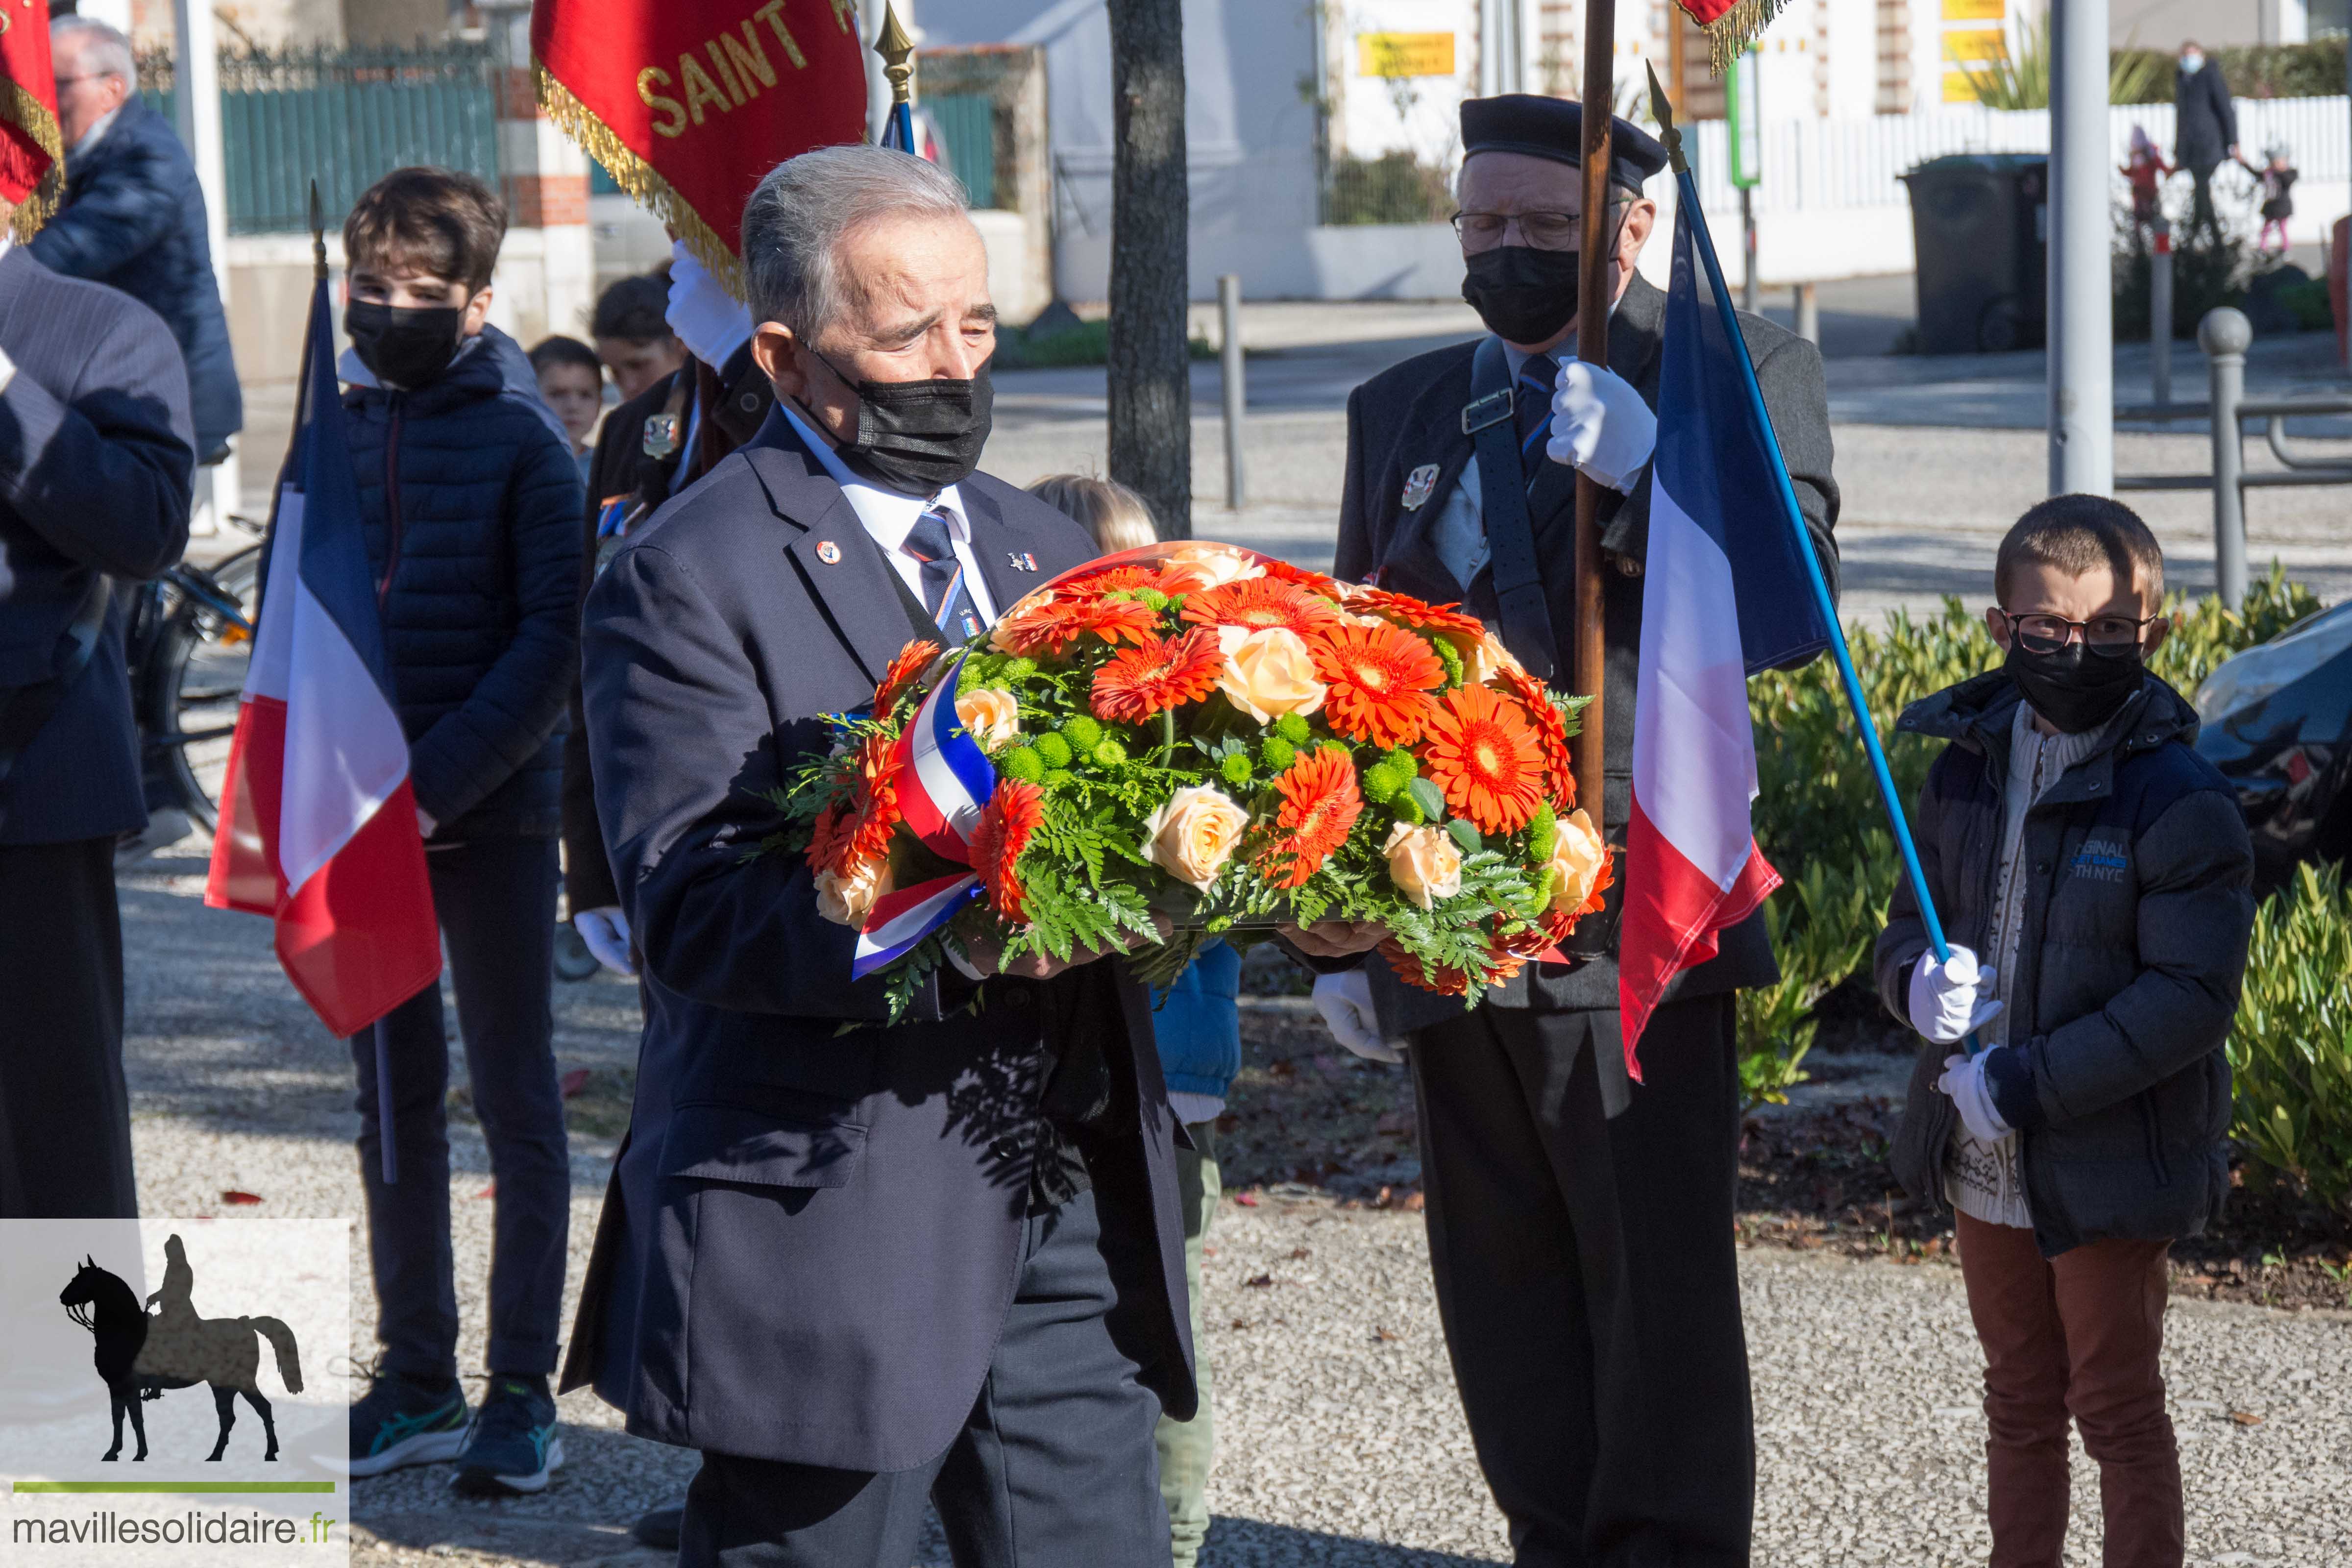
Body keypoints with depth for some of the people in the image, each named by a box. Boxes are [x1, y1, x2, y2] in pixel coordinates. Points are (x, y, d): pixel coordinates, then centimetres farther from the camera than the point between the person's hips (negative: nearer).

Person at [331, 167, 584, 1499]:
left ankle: (523, 1389, 7)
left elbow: (552, 639, -10)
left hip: (494, 814, -4)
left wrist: (440, 779, -18)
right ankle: (417, 1378, 18)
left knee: (517, 1101, 2)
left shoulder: (521, 434, -5)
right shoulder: (340, 427, 7)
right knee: (394, 1101, 10)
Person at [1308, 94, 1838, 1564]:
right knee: (1502, 1284, 10)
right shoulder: (1400, 409, 17)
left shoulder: (1739, 370, 2)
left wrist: (1648, 476, -22)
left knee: (1659, 1285, -4)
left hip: (1633, 924, -5)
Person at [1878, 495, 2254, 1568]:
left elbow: (2192, 996, -20)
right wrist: (1920, 979, -11)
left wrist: (2026, 1082, -22)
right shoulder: (1968, 769, 4)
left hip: (2109, 1167, -6)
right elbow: (1909, 923, 14)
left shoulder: (2180, 803, -16)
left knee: (2117, 1406, 4)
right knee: (2021, 1400, 18)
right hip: (1988, 1162, 6)